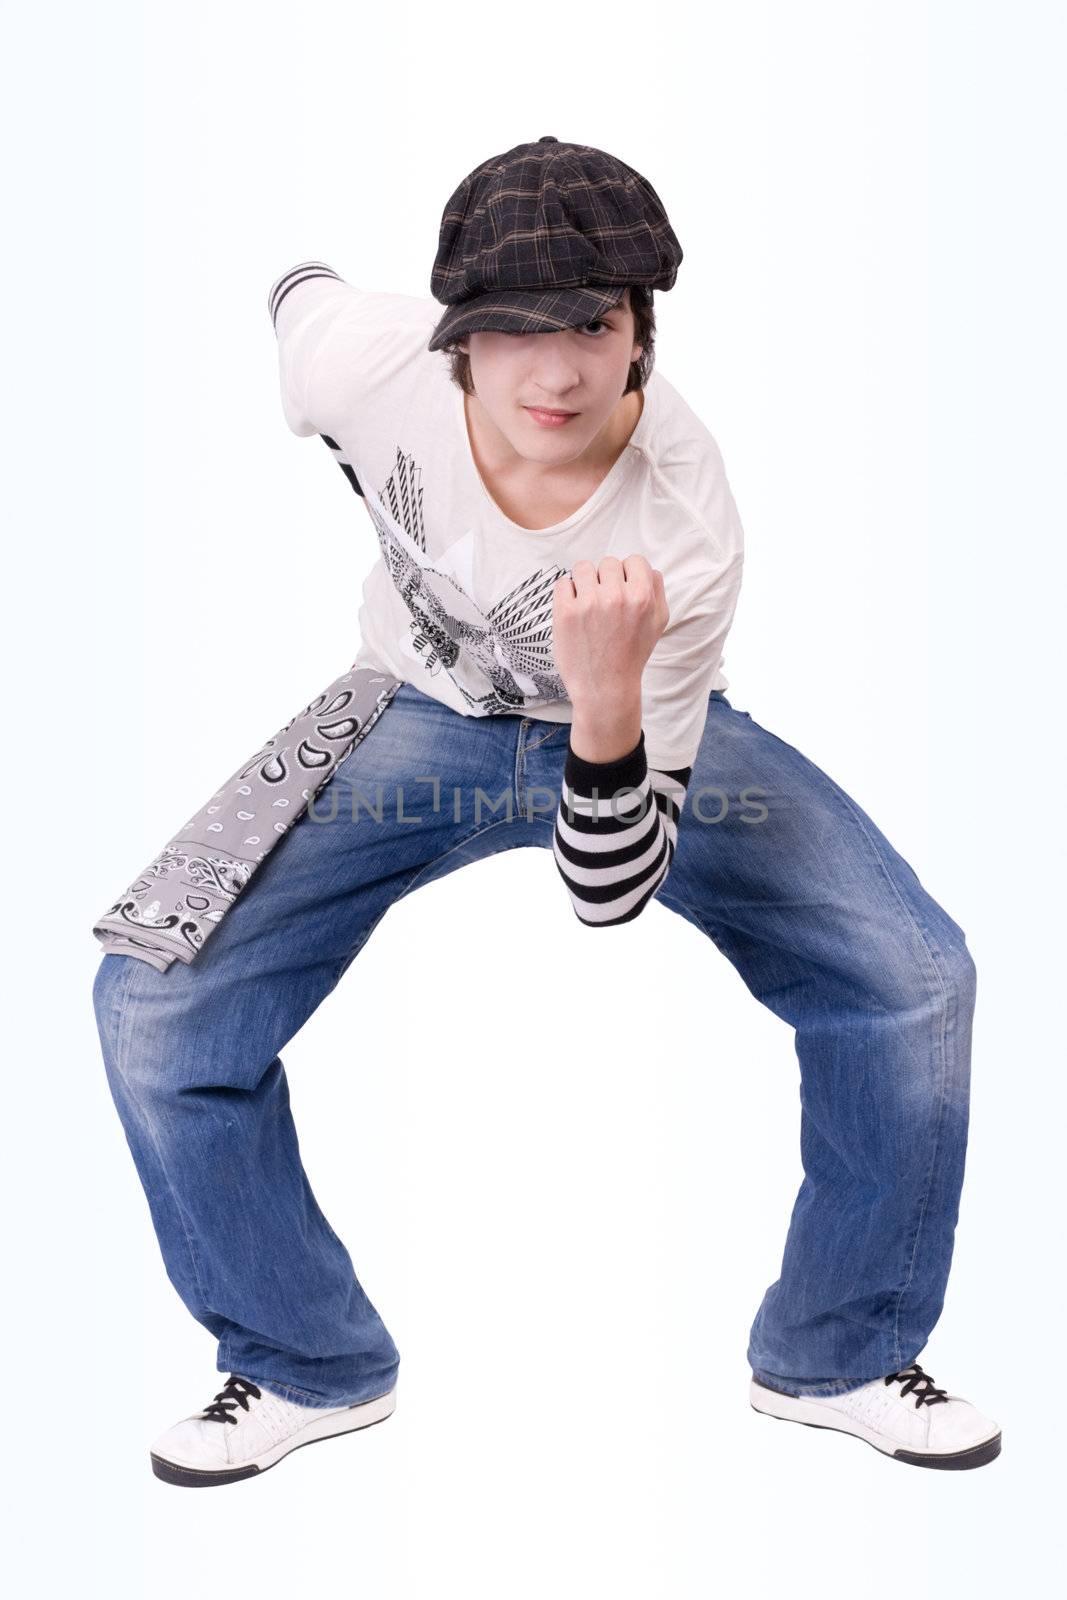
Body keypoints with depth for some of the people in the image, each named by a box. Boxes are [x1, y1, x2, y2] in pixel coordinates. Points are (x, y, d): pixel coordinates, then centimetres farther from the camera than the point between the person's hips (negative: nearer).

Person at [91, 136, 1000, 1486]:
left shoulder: (684, 536, -34)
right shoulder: (364, 356, -29)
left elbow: (614, 891, -32)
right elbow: (296, 286, 1)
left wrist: (607, 707, -52)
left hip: (640, 732, -1)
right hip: (418, 720, 2)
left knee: (913, 979, -17)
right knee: (150, 1008, -14)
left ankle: (832, 1361, 10)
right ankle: (313, 1370, 11)